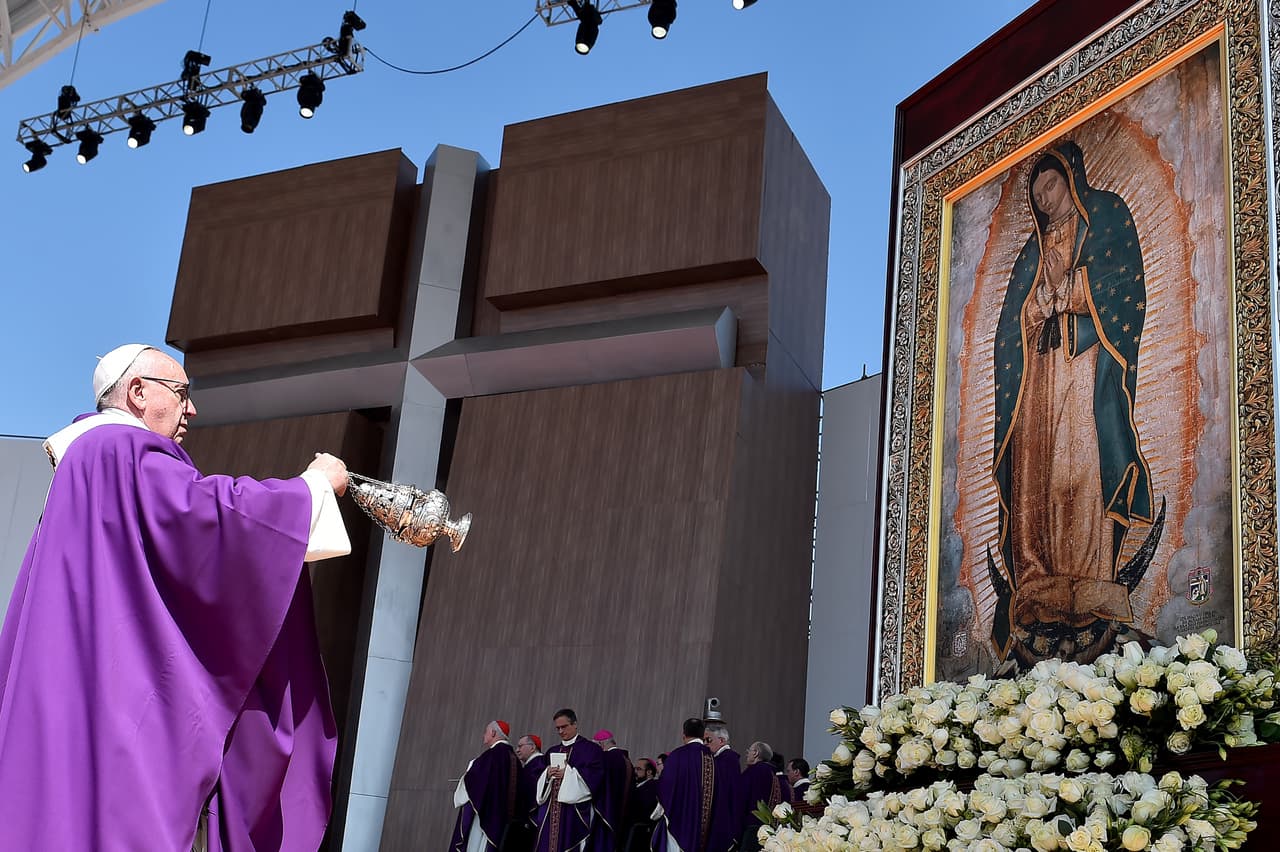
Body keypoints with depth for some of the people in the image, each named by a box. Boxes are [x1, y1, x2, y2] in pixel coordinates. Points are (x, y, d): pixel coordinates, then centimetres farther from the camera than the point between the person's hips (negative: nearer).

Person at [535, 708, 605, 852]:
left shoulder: (590, 749, 2)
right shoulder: (552, 752, 21)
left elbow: (595, 775, -10)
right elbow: (540, 780, 17)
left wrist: (568, 773, -13)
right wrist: (547, 774, -5)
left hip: (575, 810, -6)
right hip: (550, 811, 6)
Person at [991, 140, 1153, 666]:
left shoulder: (1107, 217, 13)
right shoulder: (1036, 248, 28)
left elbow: (1123, 286, -2)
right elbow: (1016, 317, 19)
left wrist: (1060, 294, -2)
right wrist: (1050, 297, 0)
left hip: (1088, 356, -5)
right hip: (1040, 365, 6)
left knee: (1082, 460, -20)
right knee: (1036, 472, -8)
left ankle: (1089, 595, -26)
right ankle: (1039, 597, -14)